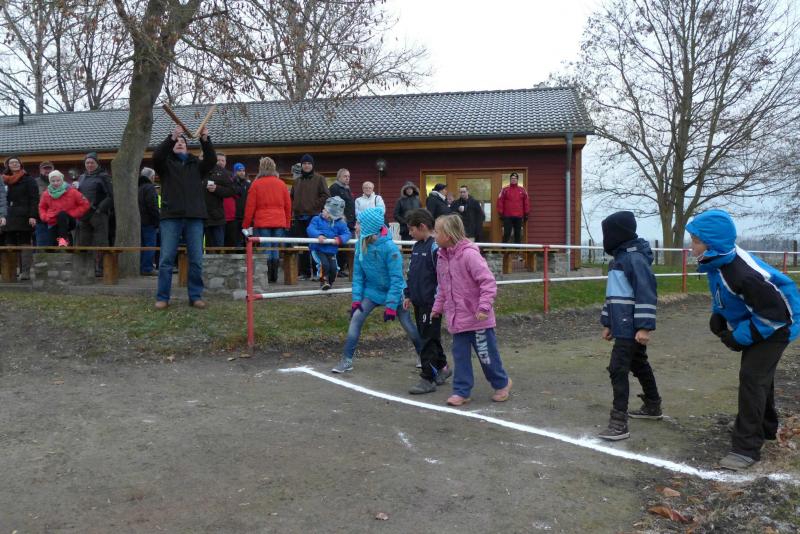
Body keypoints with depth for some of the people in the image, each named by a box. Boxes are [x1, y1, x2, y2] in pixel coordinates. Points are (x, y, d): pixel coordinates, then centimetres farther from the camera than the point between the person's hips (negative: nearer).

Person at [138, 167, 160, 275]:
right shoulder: (149, 187, -10)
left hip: (139, 221, 9)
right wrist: (157, 221, -14)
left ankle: (141, 268, 15)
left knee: (142, 245, 13)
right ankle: (147, 268, -8)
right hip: (149, 222, -9)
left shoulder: (138, 187, 18)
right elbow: (153, 206, -18)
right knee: (150, 245, -6)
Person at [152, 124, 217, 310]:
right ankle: (162, 298, 4)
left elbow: (211, 160, 1)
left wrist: (205, 140, -13)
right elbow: (156, 155, -9)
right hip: (171, 217, -2)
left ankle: (195, 296, 10)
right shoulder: (166, 163, 11)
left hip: (194, 217, 2)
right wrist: (172, 137, -20)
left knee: (196, 260, 2)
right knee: (166, 259, -3)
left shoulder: (196, 164, 18)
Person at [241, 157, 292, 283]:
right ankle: (274, 277, 11)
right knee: (275, 250, 8)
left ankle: (266, 278, -1)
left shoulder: (256, 184, -2)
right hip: (279, 223, 3)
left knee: (265, 251, -1)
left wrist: (245, 225, 6)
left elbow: (250, 206, -2)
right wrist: (287, 223, 19)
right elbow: (288, 205, 11)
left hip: (262, 223, -3)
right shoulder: (281, 184, 8)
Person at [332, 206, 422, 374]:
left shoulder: (389, 247, -28)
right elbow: (358, 274, -3)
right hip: (371, 291, 4)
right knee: (356, 318, -12)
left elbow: (396, 279, -24)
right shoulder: (361, 244, -12)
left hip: (393, 292, -4)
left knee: (410, 328, 7)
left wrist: (391, 305, -23)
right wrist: (356, 298, -9)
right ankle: (346, 360, -3)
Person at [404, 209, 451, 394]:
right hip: (419, 302, 9)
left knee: (428, 340, -3)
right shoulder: (417, 246, 12)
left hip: (431, 304, -9)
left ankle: (428, 379, 5)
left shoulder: (435, 247, -16)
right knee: (426, 336, 19)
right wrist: (408, 295, 18)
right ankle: (442, 367, 34)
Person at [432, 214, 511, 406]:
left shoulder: (469, 254, -20)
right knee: (460, 355, 8)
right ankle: (462, 391, 17)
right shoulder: (442, 257, 6)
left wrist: (484, 306, -24)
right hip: (457, 318, 7)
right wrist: (437, 307, 14)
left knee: (486, 354, 7)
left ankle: (502, 383, 30)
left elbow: (488, 281, -21)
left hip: (477, 318, -7)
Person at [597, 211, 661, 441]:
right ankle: (652, 407, 38)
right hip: (623, 327, 10)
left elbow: (646, 294, -21)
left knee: (618, 369, -11)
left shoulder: (635, 258, -16)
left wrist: (644, 327, -24)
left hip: (632, 328, -10)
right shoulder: (619, 258, 14)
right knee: (639, 366, 21)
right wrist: (608, 323, 21)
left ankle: (619, 423, -8)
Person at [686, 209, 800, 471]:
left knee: (752, 376, -15)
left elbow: (774, 314, -30)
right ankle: (765, 427, 44)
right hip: (756, 323, 10)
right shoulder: (718, 261, -10)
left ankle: (747, 447, -9)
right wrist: (718, 317, -4)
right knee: (759, 376, 23)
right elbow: (722, 294, 11)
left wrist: (740, 337, -23)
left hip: (776, 327, -10)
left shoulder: (745, 274, -38)